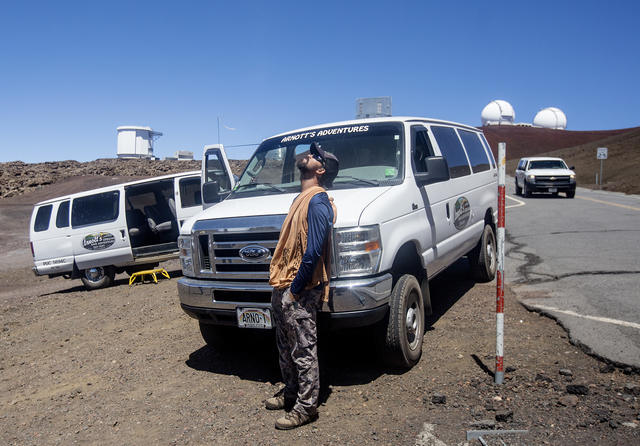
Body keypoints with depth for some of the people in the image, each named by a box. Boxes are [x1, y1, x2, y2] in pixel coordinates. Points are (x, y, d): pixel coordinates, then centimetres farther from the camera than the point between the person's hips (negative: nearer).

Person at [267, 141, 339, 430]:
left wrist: (294, 289, -18)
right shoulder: (302, 198, 15)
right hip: (283, 287, 10)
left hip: (299, 292, -10)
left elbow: (313, 252, -23)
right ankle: (290, 392, 37)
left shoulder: (317, 202, -17)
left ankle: (306, 407, 16)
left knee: (303, 351, 3)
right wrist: (280, 286, 16)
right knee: (286, 347, 21)